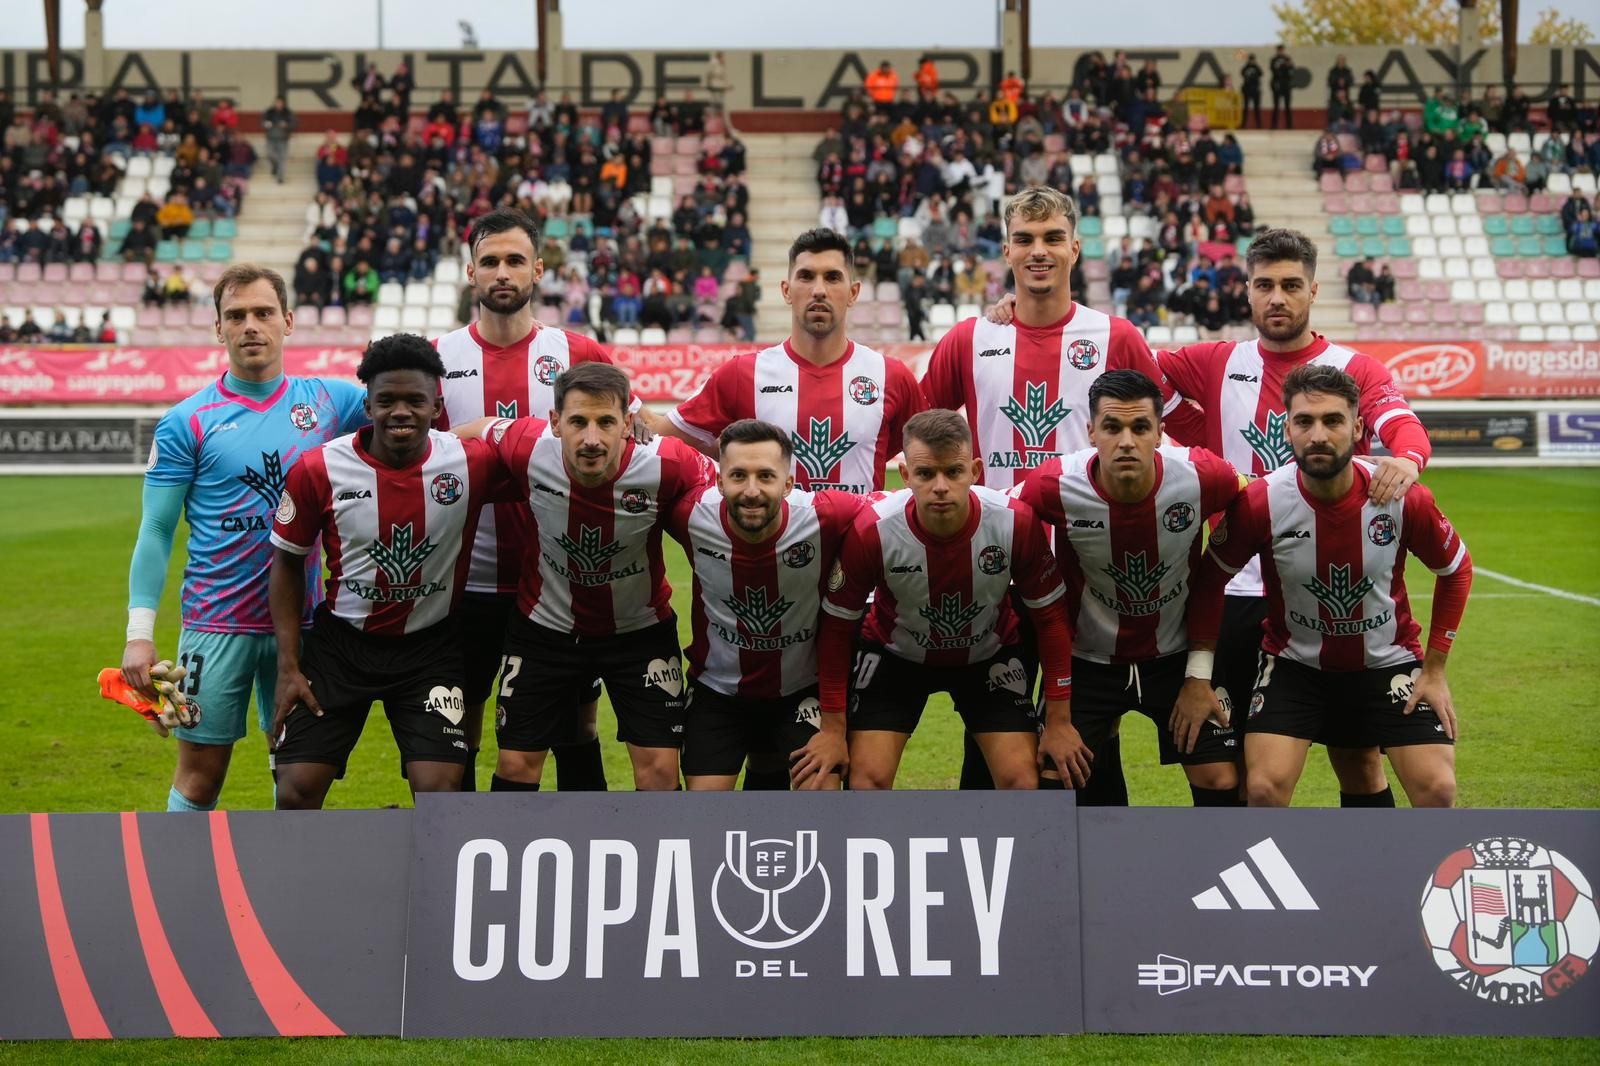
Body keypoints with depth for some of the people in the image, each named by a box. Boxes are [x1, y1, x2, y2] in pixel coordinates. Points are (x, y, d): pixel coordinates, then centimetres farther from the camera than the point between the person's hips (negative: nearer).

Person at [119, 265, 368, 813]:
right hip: (216, 621, -3)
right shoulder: (186, 423, -4)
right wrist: (139, 633, -10)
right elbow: (156, 530, -3)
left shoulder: (328, 399, 3)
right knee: (201, 773, 2)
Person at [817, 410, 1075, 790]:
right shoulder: (870, 530, -30)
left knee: (1023, 780, -10)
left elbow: (1049, 616, -13)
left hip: (989, 655, 1)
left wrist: (1059, 721, -11)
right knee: (868, 778, -14)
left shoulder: (1016, 522, -29)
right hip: (895, 654, -1)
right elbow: (837, 627, -15)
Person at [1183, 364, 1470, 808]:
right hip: (1294, 665, -1)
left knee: (1437, 788, -10)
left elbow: (1455, 570, 0)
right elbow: (1211, 579, -4)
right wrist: (1197, 676, -7)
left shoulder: (1404, 499, -19)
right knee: (1265, 787, -18)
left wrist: (1435, 671, 0)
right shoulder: (1259, 503, -22)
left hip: (1388, 662, 1)